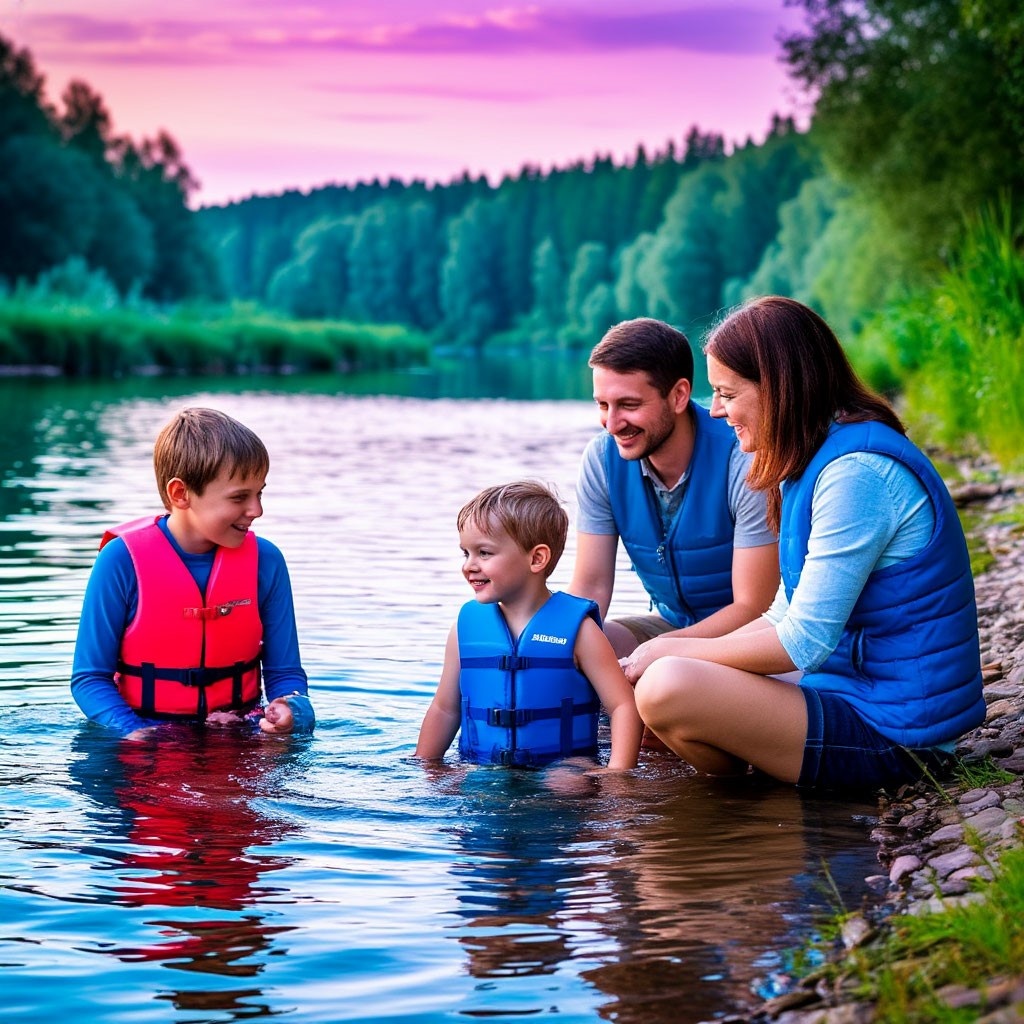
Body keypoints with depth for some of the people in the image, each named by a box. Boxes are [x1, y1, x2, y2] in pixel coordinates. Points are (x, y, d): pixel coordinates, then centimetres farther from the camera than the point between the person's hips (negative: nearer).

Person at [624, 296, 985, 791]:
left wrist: (672, 652, -10)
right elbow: (786, 616, 15)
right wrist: (669, 655, 3)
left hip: (891, 733, -10)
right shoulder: (817, 462, 11)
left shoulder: (857, 472, -21)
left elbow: (804, 645, -22)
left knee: (666, 690, -26)